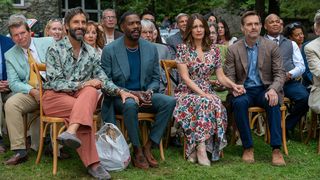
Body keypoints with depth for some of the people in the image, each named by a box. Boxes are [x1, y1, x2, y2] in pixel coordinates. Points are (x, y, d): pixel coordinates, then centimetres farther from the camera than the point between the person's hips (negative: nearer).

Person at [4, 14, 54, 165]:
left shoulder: (48, 42, 6)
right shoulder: (10, 55, 9)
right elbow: (13, 83, 2)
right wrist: (32, 91, -16)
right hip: (29, 94, 1)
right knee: (10, 104, -26)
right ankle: (20, 151, -23)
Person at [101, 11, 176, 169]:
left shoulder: (151, 48, 5)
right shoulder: (109, 50, -6)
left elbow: (155, 79, 10)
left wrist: (149, 91, -13)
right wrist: (131, 93, -20)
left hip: (144, 94, 4)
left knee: (169, 101, -23)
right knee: (130, 105, -38)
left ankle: (148, 147, -15)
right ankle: (137, 150, -18)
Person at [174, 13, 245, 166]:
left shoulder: (214, 50, 10)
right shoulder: (183, 48, -2)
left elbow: (221, 76, 9)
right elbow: (185, 77, -9)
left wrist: (233, 86, -11)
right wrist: (202, 93, -20)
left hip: (207, 92, 4)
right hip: (187, 93, -3)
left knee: (216, 105, -32)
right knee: (204, 103, -37)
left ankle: (196, 148, -28)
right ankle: (201, 147, -33)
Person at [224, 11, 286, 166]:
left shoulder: (272, 47, 4)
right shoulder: (233, 50, 4)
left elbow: (280, 73, 1)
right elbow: (229, 76, 4)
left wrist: (273, 89, -20)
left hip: (265, 89, 0)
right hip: (244, 91, 0)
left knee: (273, 103, -34)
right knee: (239, 103, -34)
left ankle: (276, 149, -31)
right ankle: (248, 147, -24)